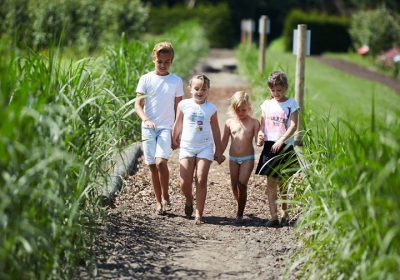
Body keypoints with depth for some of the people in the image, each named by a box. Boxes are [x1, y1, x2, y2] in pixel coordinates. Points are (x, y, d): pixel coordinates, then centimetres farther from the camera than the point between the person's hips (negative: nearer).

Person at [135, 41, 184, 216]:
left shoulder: (176, 81, 4)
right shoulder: (146, 79, 2)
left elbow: (178, 108, 9)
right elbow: (138, 105, -3)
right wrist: (146, 120, -21)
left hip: (166, 128, -1)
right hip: (148, 128, 1)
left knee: (161, 162, -20)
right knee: (152, 166, 4)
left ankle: (165, 196, 0)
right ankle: (159, 202, 15)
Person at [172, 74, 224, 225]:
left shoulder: (211, 108, 0)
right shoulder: (184, 105, -1)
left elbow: (215, 130, 8)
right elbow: (178, 125, 13)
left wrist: (218, 151, 11)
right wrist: (174, 141, 21)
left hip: (205, 147, -1)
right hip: (187, 146, 1)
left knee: (201, 181, -6)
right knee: (185, 182, -3)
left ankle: (199, 214, 0)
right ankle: (189, 201, 29)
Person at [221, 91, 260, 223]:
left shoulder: (253, 123, -4)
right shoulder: (230, 123, 3)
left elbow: (257, 141, -8)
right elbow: (225, 141, 11)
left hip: (248, 158, -4)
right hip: (233, 158, 4)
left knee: (242, 184, -13)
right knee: (234, 185, 8)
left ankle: (240, 213, -4)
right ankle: (240, 207, 32)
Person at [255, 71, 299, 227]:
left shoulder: (291, 104, -2)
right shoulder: (267, 104, 8)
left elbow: (293, 126, -10)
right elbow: (262, 124, 10)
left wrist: (281, 141, -20)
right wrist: (260, 135, -11)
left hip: (285, 147, -2)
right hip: (269, 146, 2)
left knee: (283, 183, 10)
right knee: (271, 182, -6)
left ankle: (283, 213, 27)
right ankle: (273, 216, -10)